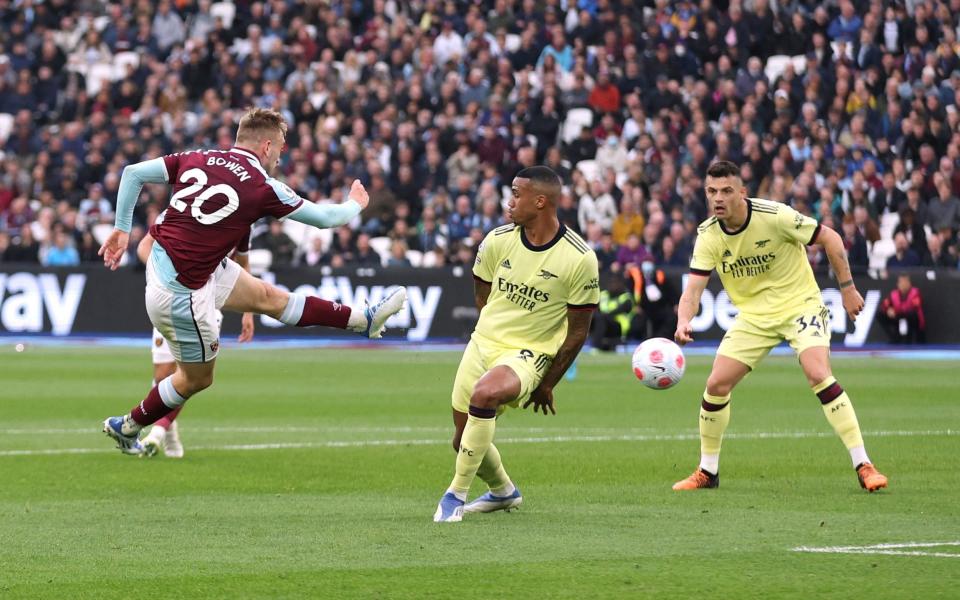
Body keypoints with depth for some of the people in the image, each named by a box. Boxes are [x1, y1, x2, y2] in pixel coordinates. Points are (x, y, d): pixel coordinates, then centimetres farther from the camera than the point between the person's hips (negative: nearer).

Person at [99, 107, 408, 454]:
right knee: (198, 379, 14)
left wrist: (122, 228, 12)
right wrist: (355, 204, 20)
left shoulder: (198, 159, 1)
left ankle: (363, 321, 27)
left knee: (268, 297, 17)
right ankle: (128, 426, 31)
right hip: (181, 292, -8)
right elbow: (324, 218, -1)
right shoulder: (262, 187, -15)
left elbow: (133, 173, 2)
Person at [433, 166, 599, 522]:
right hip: (482, 342, 6)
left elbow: (577, 331, -7)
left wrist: (548, 384, -3)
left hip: (529, 355, -5)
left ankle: (457, 494, -21)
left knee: (485, 393, -35)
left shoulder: (580, 259, -14)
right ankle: (503, 491, 41)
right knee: (463, 440, 8)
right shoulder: (498, 241, -3)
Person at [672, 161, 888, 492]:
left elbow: (829, 238, -11)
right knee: (716, 385, -5)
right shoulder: (708, 235, -10)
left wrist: (847, 288, -9)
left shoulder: (774, 216, -22)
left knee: (819, 375, -25)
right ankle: (707, 471, 15)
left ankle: (863, 465, -21)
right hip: (753, 314, 4)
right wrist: (683, 322, -36)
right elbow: (693, 288, -15)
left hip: (800, 304, -4)